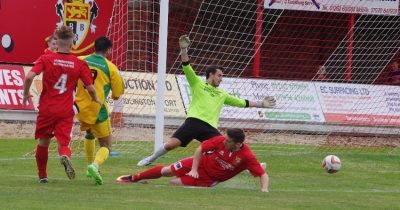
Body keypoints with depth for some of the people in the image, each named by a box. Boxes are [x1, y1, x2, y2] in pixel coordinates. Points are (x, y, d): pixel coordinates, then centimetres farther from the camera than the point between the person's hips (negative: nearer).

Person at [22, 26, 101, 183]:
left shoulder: (45, 59, -4)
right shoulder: (79, 64, -1)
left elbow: (30, 76, -16)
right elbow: (90, 88, -1)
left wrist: (26, 93, 1)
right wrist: (96, 100, 20)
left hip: (46, 109, 0)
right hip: (66, 111, 0)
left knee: (43, 143, 16)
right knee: (63, 143, 0)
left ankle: (42, 175, 25)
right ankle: (65, 156, -35)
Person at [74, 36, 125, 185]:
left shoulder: (80, 61, 1)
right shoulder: (110, 68, -6)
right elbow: (117, 95, -1)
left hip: (81, 108, 4)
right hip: (98, 111, -4)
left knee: (89, 134, 35)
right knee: (106, 146, 6)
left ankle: (90, 165, 37)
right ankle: (95, 165, -23)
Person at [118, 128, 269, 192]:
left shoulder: (247, 157, -31)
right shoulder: (220, 141, -24)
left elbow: (263, 175, -27)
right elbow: (200, 149, -9)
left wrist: (264, 189, -43)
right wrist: (194, 169, -12)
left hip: (210, 178, -2)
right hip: (202, 163, 2)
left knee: (174, 183, -11)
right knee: (166, 171, 8)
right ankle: (133, 178, 31)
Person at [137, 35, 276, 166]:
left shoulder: (222, 94, 28)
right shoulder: (197, 84, 15)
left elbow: (242, 102, 32)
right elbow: (187, 67, 2)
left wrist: (261, 104, 29)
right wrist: (184, 50, -11)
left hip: (210, 128, 4)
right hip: (194, 122, -4)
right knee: (172, 144, -15)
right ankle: (151, 159, 4)